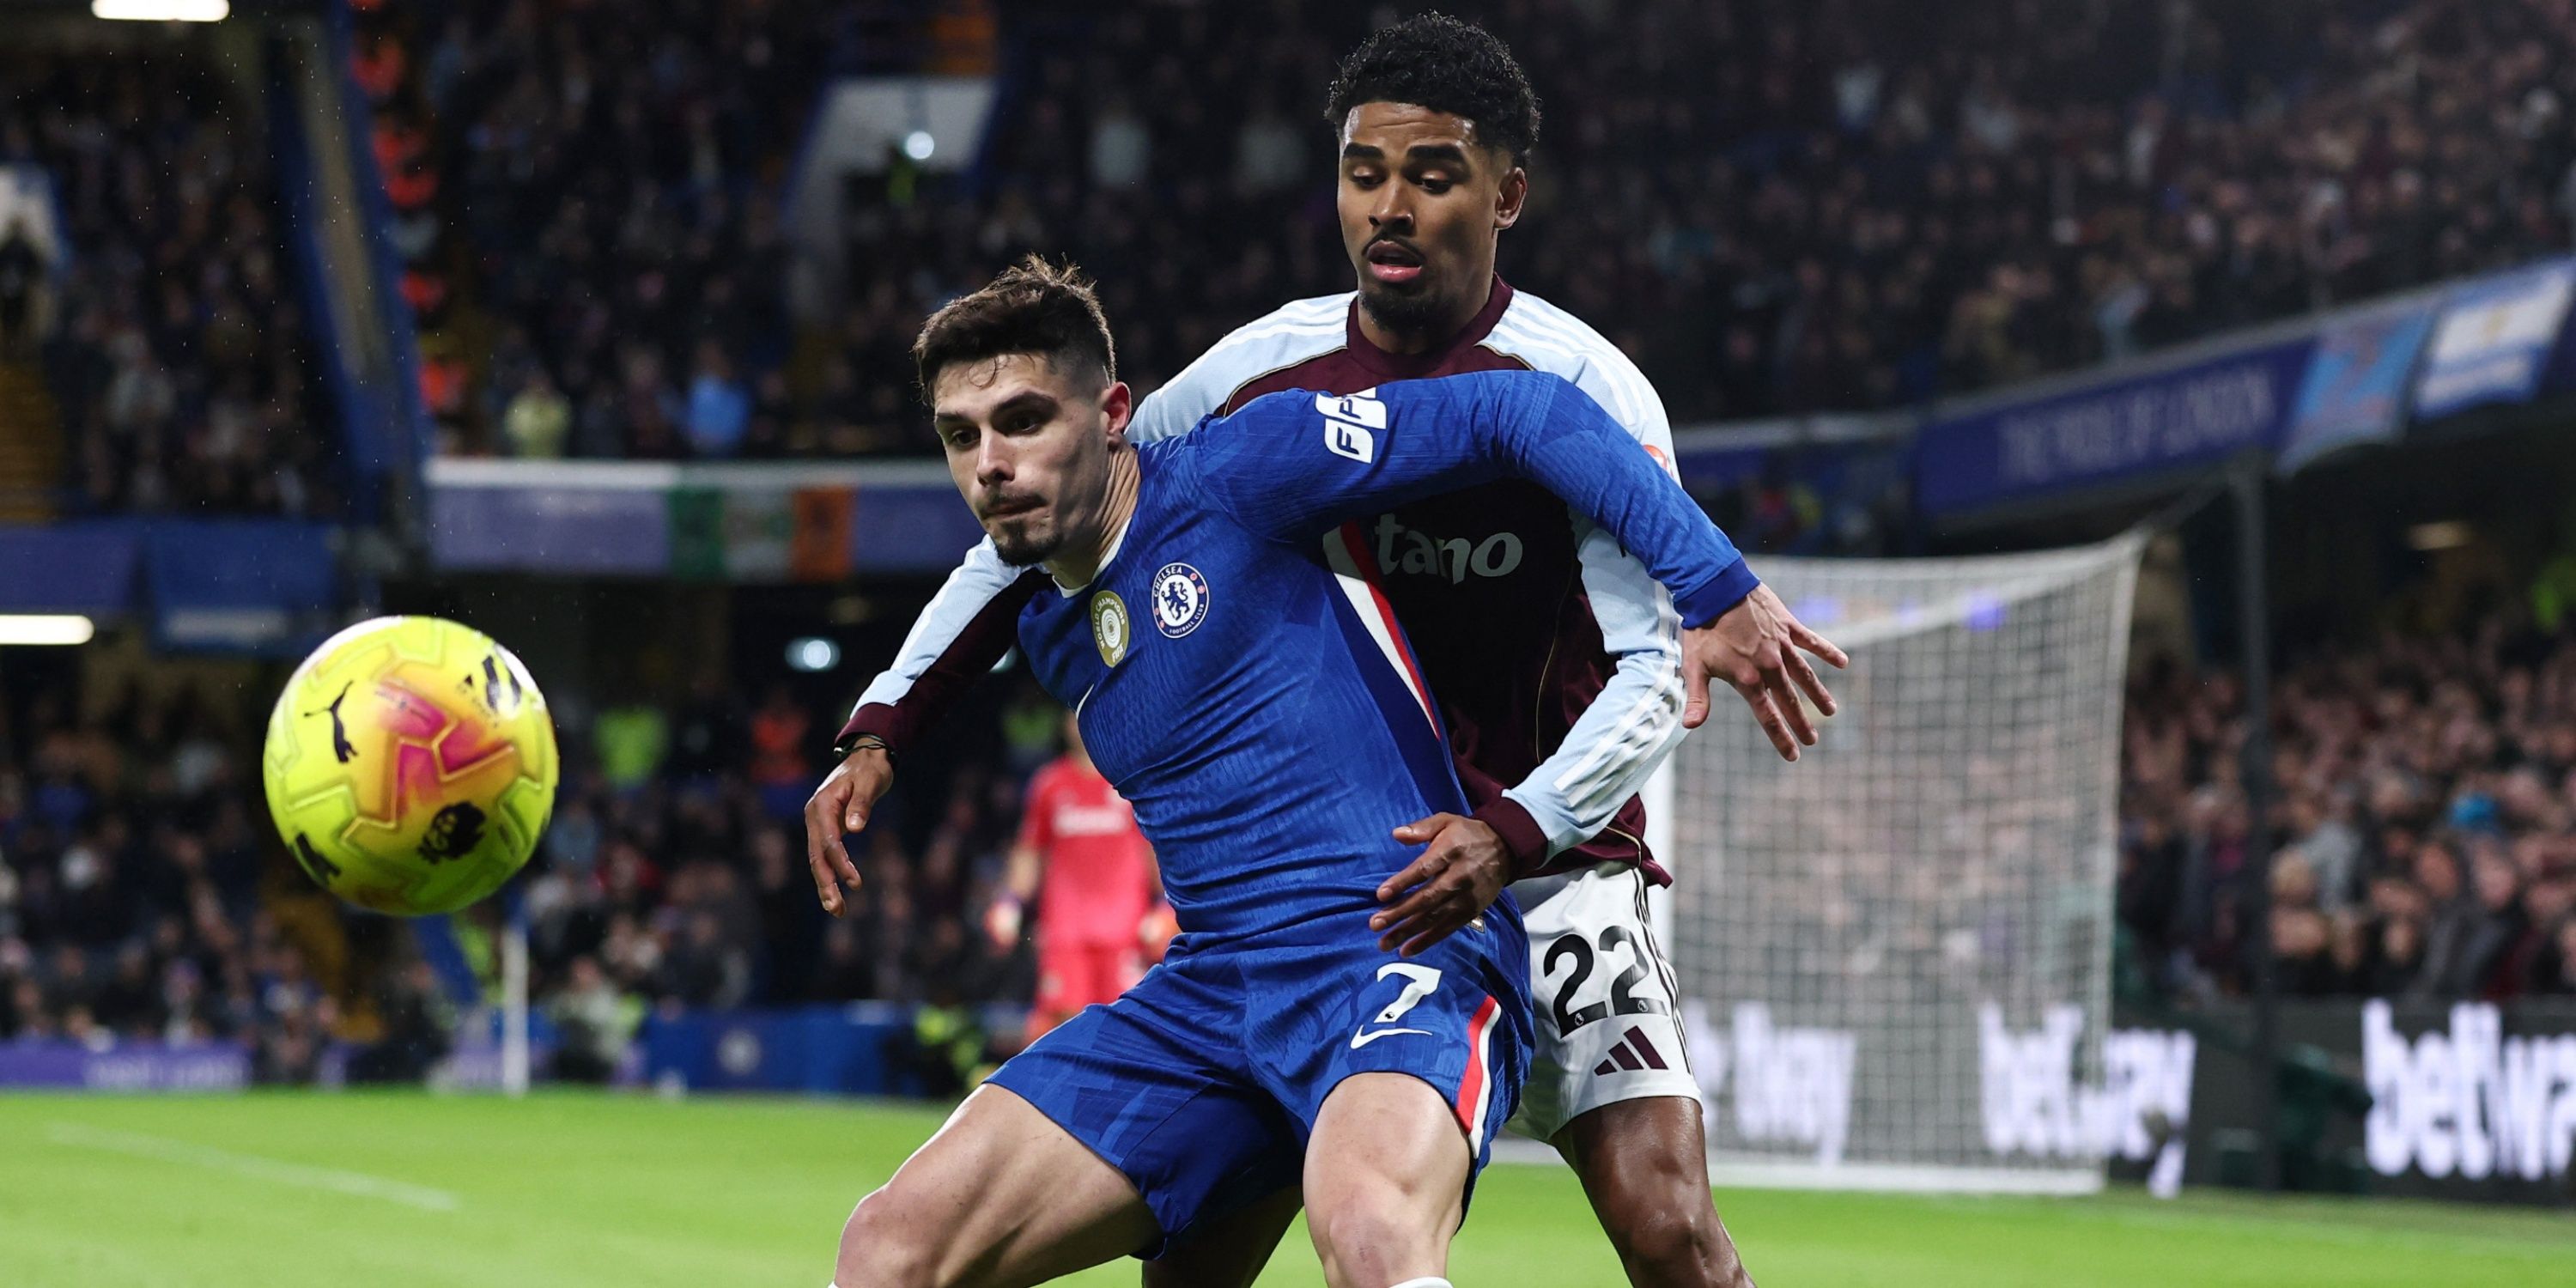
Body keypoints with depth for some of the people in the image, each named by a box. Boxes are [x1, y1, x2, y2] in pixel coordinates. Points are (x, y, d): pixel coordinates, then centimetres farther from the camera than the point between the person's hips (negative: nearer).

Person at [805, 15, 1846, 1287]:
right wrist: (882, 727, -1)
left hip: (1545, 858, -3)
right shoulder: (1260, 372, -1)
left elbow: (1651, 675, -19)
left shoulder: (1585, 392, -13)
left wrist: (1511, 834, -36)